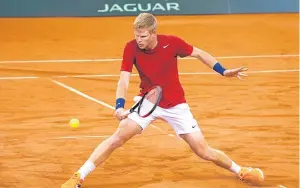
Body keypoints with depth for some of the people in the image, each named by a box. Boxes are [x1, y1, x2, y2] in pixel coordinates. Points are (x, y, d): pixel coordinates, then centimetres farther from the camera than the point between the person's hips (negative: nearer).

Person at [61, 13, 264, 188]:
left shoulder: (172, 43, -19)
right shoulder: (131, 48, -18)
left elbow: (199, 53, -1)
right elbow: (124, 80, -23)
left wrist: (223, 71, -11)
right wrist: (120, 106, -42)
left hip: (176, 105, 0)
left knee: (205, 153, -2)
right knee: (119, 136, -21)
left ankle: (240, 171, 26)